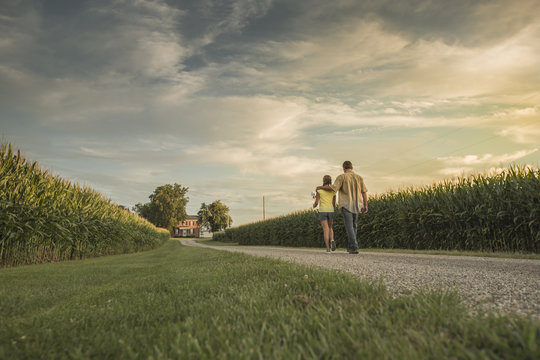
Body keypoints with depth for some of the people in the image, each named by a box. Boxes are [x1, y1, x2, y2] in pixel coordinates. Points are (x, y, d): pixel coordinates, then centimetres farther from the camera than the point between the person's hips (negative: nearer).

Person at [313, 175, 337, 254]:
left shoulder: (319, 190, -3)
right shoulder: (333, 191, 5)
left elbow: (316, 202, -3)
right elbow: (334, 204, 7)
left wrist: (314, 206, 20)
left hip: (322, 211, -2)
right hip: (330, 211, 2)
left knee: (326, 230, -3)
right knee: (330, 228, 19)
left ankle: (328, 249, -12)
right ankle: (332, 240, -12)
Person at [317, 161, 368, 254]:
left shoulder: (342, 177, -6)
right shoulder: (359, 177, 7)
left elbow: (333, 188, -15)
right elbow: (364, 192, 3)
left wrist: (321, 187, 0)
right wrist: (365, 205, 5)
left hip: (346, 206, -4)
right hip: (356, 206, 4)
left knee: (349, 227, -5)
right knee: (354, 226, 17)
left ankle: (354, 247, -12)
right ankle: (351, 246, 20)